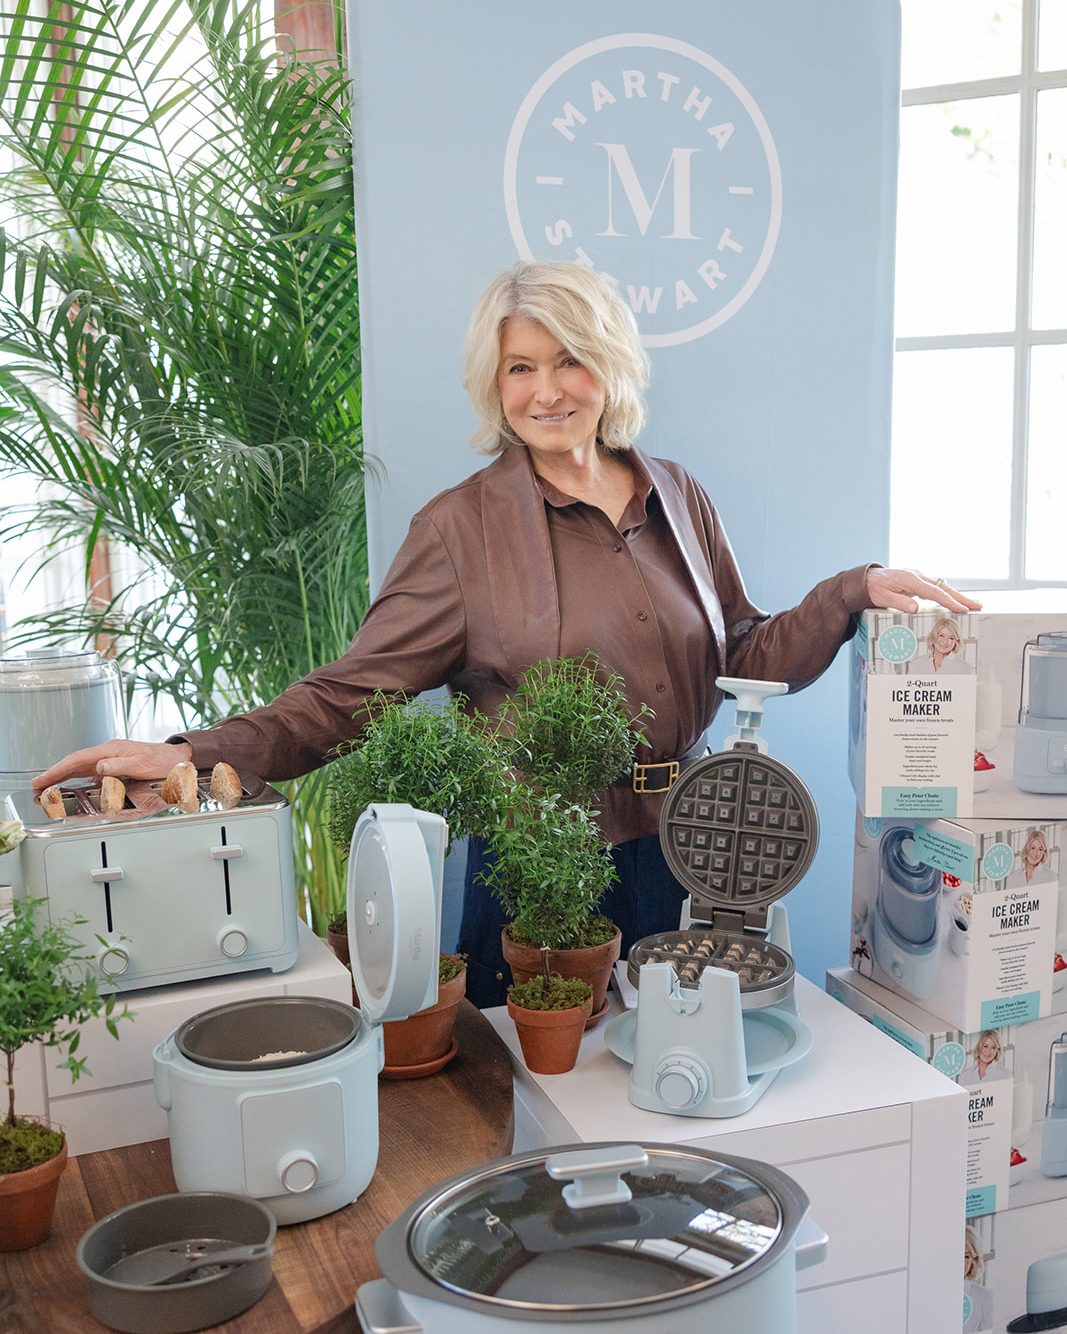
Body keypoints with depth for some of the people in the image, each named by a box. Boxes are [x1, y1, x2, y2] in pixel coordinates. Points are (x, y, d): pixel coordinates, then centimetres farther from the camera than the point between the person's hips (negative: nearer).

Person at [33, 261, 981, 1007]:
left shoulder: (678, 499, 7)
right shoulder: (462, 528, -5)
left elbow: (743, 661, 12)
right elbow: (353, 692, -10)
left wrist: (854, 593, 1)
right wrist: (199, 756, -22)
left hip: (683, 861, 4)